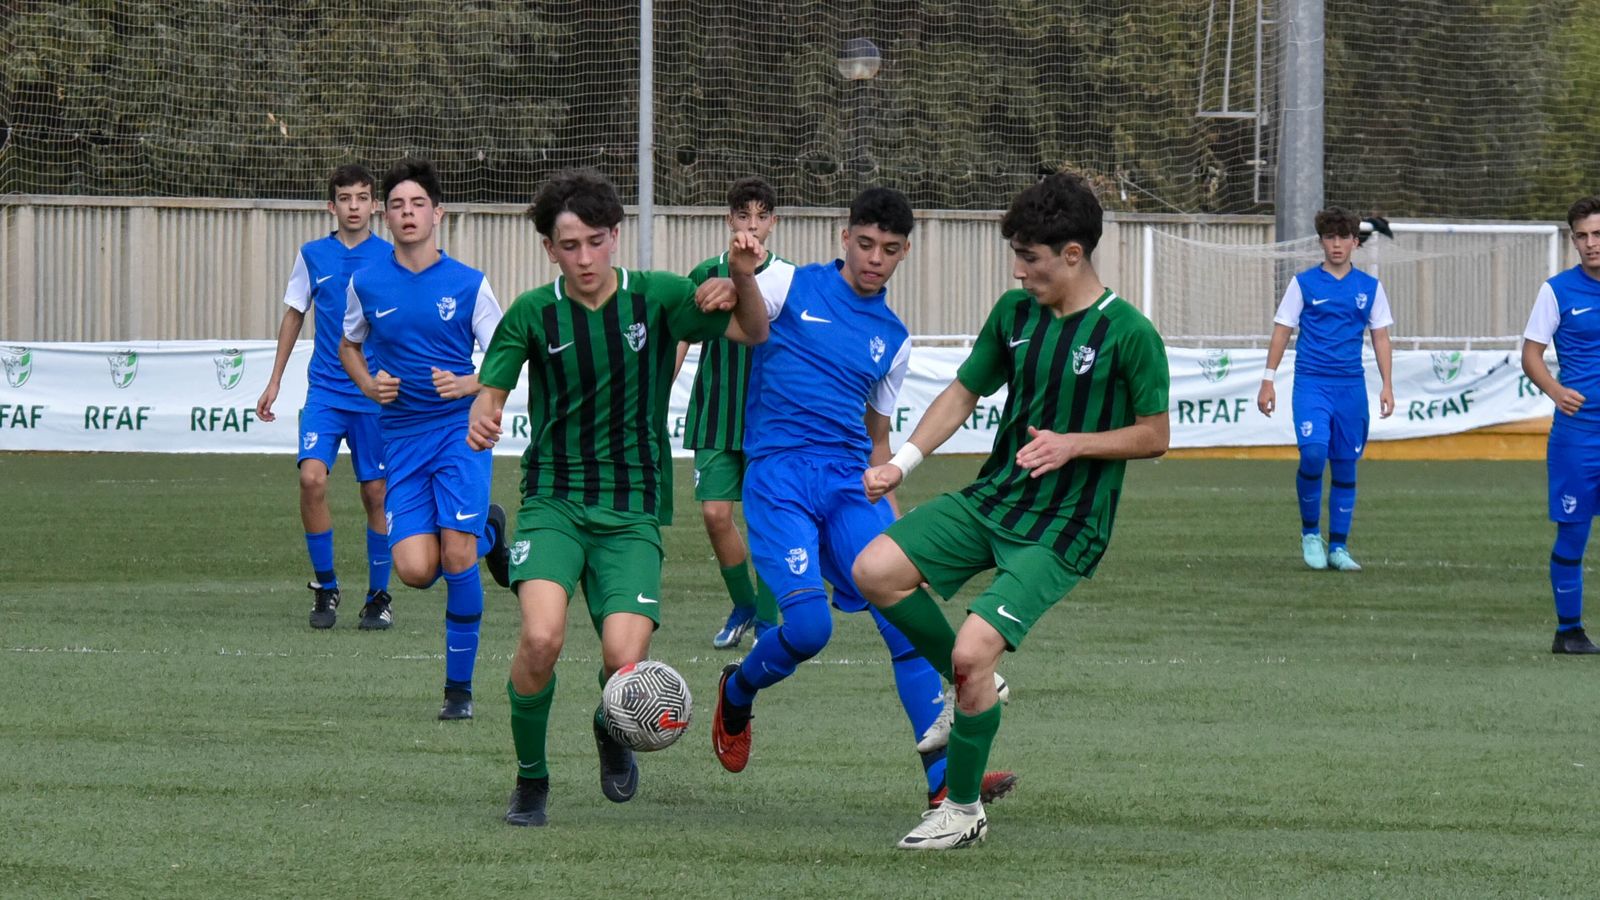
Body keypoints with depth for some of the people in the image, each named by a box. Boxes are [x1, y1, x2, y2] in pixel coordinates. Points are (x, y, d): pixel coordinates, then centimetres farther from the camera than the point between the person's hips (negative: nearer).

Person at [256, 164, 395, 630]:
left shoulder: (391, 258, -1)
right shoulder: (313, 256, 5)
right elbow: (294, 316, 15)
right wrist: (275, 381, 15)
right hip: (325, 393, 1)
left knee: (376, 492, 1)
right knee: (312, 478, -16)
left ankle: (378, 596, 16)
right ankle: (324, 586, -2)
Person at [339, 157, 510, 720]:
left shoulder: (467, 284, -1)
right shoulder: (366, 284, 4)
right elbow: (348, 345, 21)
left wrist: (469, 385, -15)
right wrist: (367, 384, 1)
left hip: (460, 428, -2)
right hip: (402, 436, 2)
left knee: (457, 557, -15)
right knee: (416, 569, -11)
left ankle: (460, 686, 1)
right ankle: (487, 532, 25)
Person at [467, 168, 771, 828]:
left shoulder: (656, 297, 0)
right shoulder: (533, 314, -1)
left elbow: (752, 333, 2)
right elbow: (491, 390, 1)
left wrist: (743, 277, -19)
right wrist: (481, 422, -23)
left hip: (633, 510, 0)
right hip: (554, 500, 0)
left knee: (625, 661, -17)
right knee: (542, 636, -25)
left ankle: (613, 727, 22)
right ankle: (530, 778, -2)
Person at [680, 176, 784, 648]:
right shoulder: (707, 275, 3)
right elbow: (677, 341, 7)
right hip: (716, 416, 1)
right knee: (715, 512, -6)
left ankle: (767, 619, 8)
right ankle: (742, 606, 15)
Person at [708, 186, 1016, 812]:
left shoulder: (893, 339, 19)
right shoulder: (792, 286, 6)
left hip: (850, 480, 4)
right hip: (778, 474, -4)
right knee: (808, 626, -18)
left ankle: (946, 779, -13)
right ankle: (736, 695, 16)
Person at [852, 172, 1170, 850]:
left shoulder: (1129, 335, -14)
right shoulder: (1015, 312, 4)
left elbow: (1154, 437, -7)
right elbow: (964, 392, 15)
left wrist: (1074, 443, -21)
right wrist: (902, 462, 4)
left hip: (1062, 531, -7)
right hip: (990, 501, 7)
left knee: (973, 653, -19)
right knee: (875, 571, -12)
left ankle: (964, 809, 2)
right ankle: (971, 685, 11)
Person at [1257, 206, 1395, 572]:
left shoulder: (1369, 287, 9)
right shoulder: (1304, 283, 3)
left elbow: (1380, 336, 13)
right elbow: (1282, 331, 6)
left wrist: (1387, 385, 5)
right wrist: (1268, 380, 1)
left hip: (1351, 387, 3)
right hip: (1311, 383, -3)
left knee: (1345, 466, 4)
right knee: (1313, 452, -20)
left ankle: (1338, 547, 12)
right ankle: (1310, 533, -1)